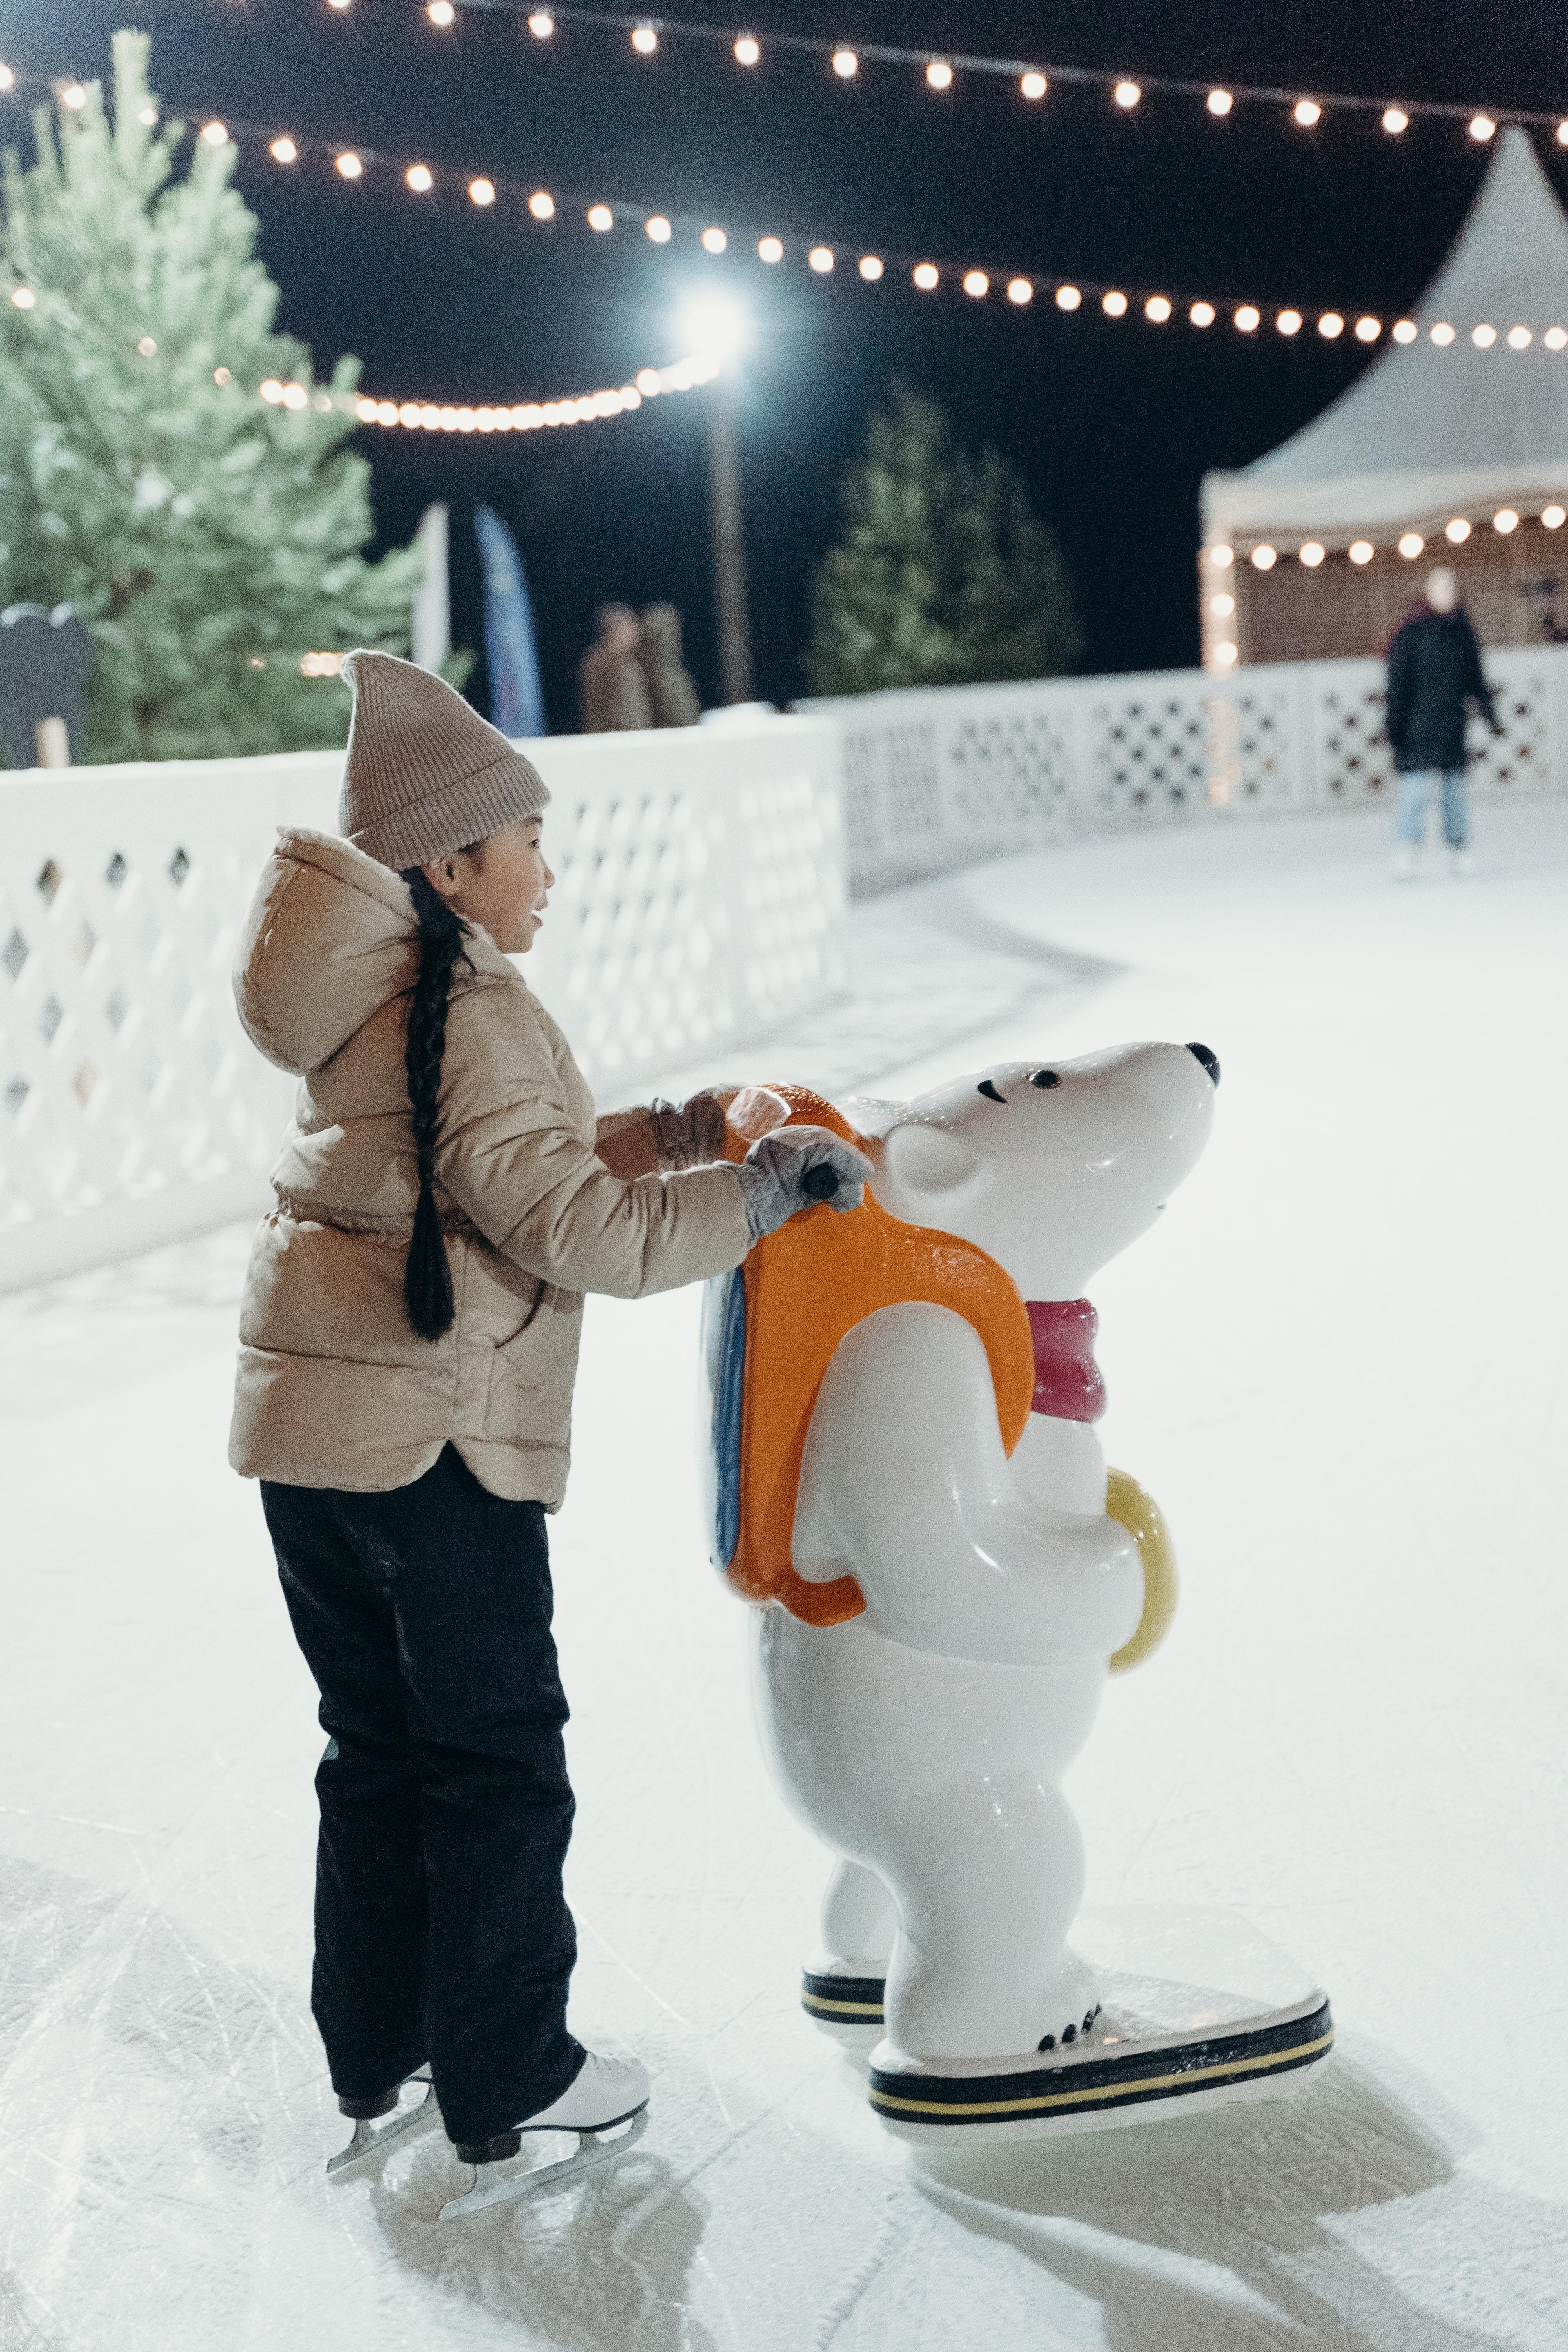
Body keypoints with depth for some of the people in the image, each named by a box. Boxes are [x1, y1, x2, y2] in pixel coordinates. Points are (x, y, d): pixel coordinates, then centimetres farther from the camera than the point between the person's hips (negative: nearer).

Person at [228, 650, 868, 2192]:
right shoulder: (472, 1015, -17)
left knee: (377, 1745, 19)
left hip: (306, 1434, 9)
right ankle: (506, 2083, 16)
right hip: (435, 1444, -9)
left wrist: (675, 1133, 9)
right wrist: (764, 1189, -14)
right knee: (497, 1761, 5)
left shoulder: (381, 1000, 13)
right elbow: (574, 1228, -21)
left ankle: (373, 2053, 30)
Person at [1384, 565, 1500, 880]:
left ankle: (1459, 850, 14)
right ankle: (1406, 854, -7)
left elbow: (1475, 677, 18)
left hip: (1453, 723, 5)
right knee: (1415, 786, -10)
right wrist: (1395, 723, -11)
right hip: (1419, 725, -5)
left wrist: (1489, 714, 17)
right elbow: (1398, 680, -7)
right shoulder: (1413, 631, -6)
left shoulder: (1462, 630, 9)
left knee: (1456, 786, 7)